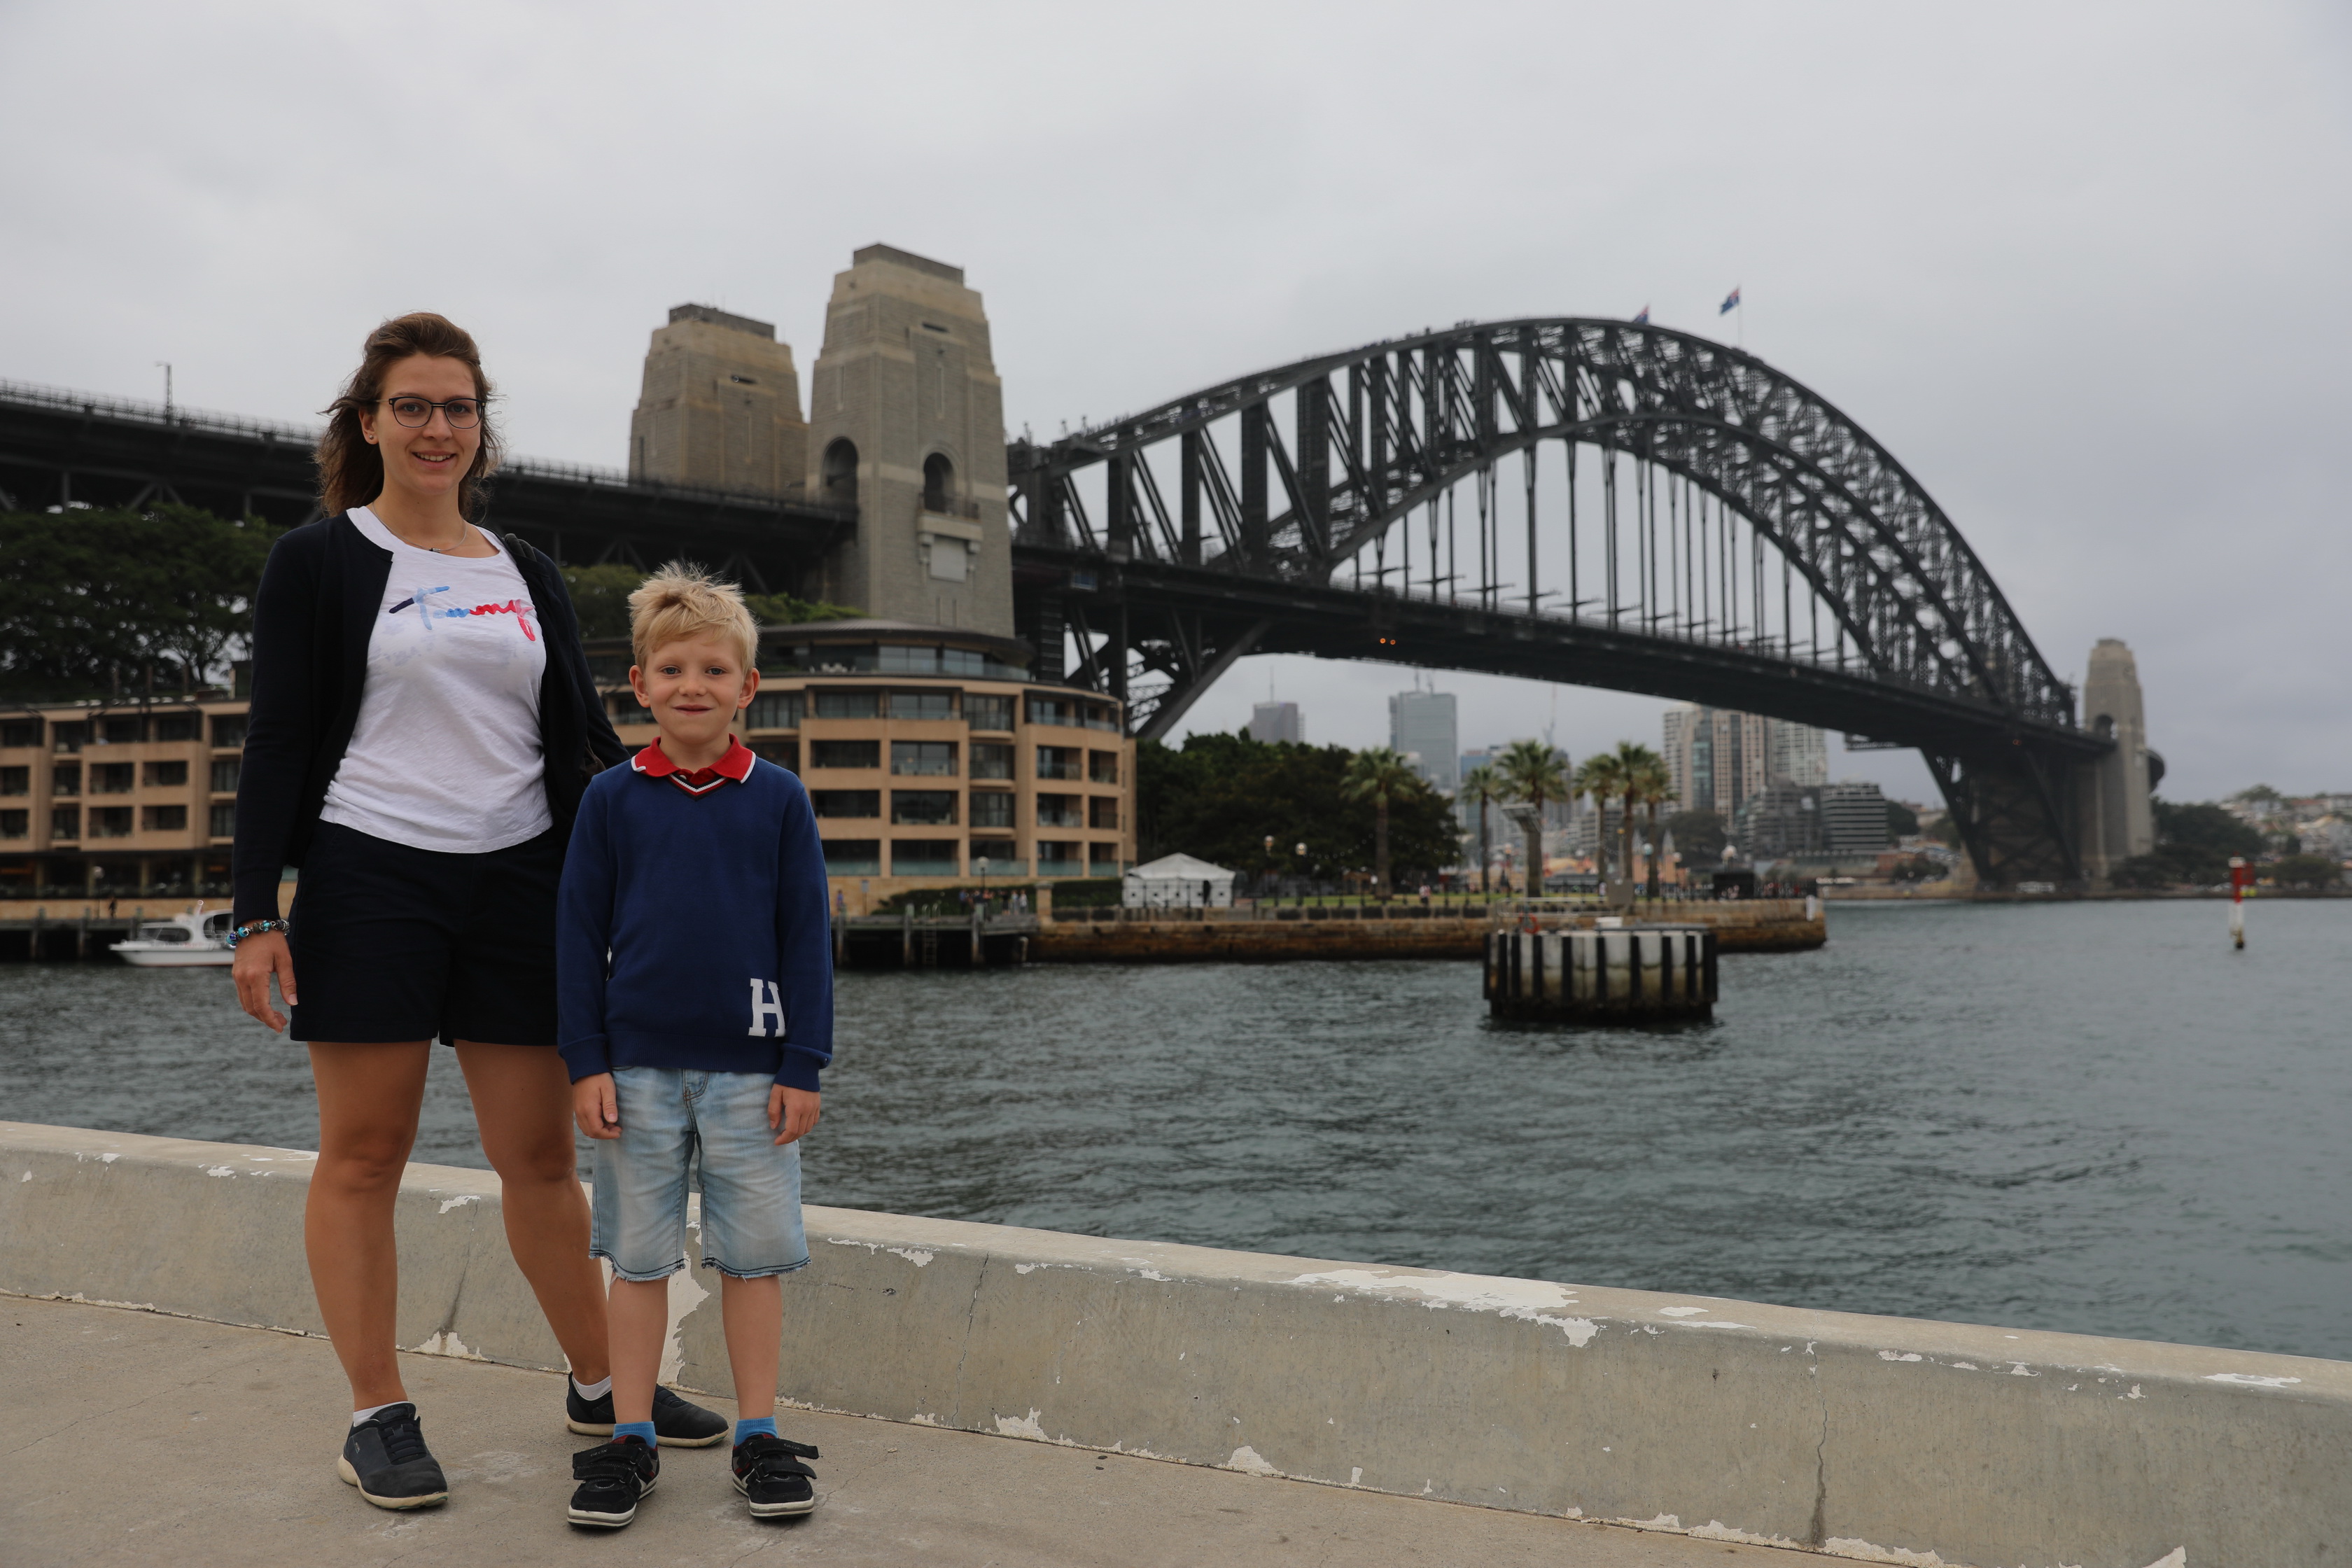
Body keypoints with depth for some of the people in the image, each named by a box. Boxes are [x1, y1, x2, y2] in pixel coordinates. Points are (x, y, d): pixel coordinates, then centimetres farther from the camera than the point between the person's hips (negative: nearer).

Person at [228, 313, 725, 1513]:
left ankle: (600, 1386, 19)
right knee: (364, 1154, 2)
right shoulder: (317, 563, 2)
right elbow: (276, 744, -2)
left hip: (517, 883, 3)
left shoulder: (527, 576, 13)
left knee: (540, 1154, 7)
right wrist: (257, 914, -9)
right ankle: (377, 1416, 13)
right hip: (368, 883, -3)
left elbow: (586, 738, 15)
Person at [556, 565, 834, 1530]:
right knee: (639, 1256, 8)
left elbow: (807, 936, 2)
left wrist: (803, 1066, -2)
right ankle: (631, 1438, 19)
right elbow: (579, 935, 3)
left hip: (751, 1068, 0)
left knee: (754, 1254, 6)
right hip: (637, 1067, 0)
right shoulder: (611, 799, 1)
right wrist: (587, 1063, -3)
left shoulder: (778, 799, 0)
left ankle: (758, 1435, 17)